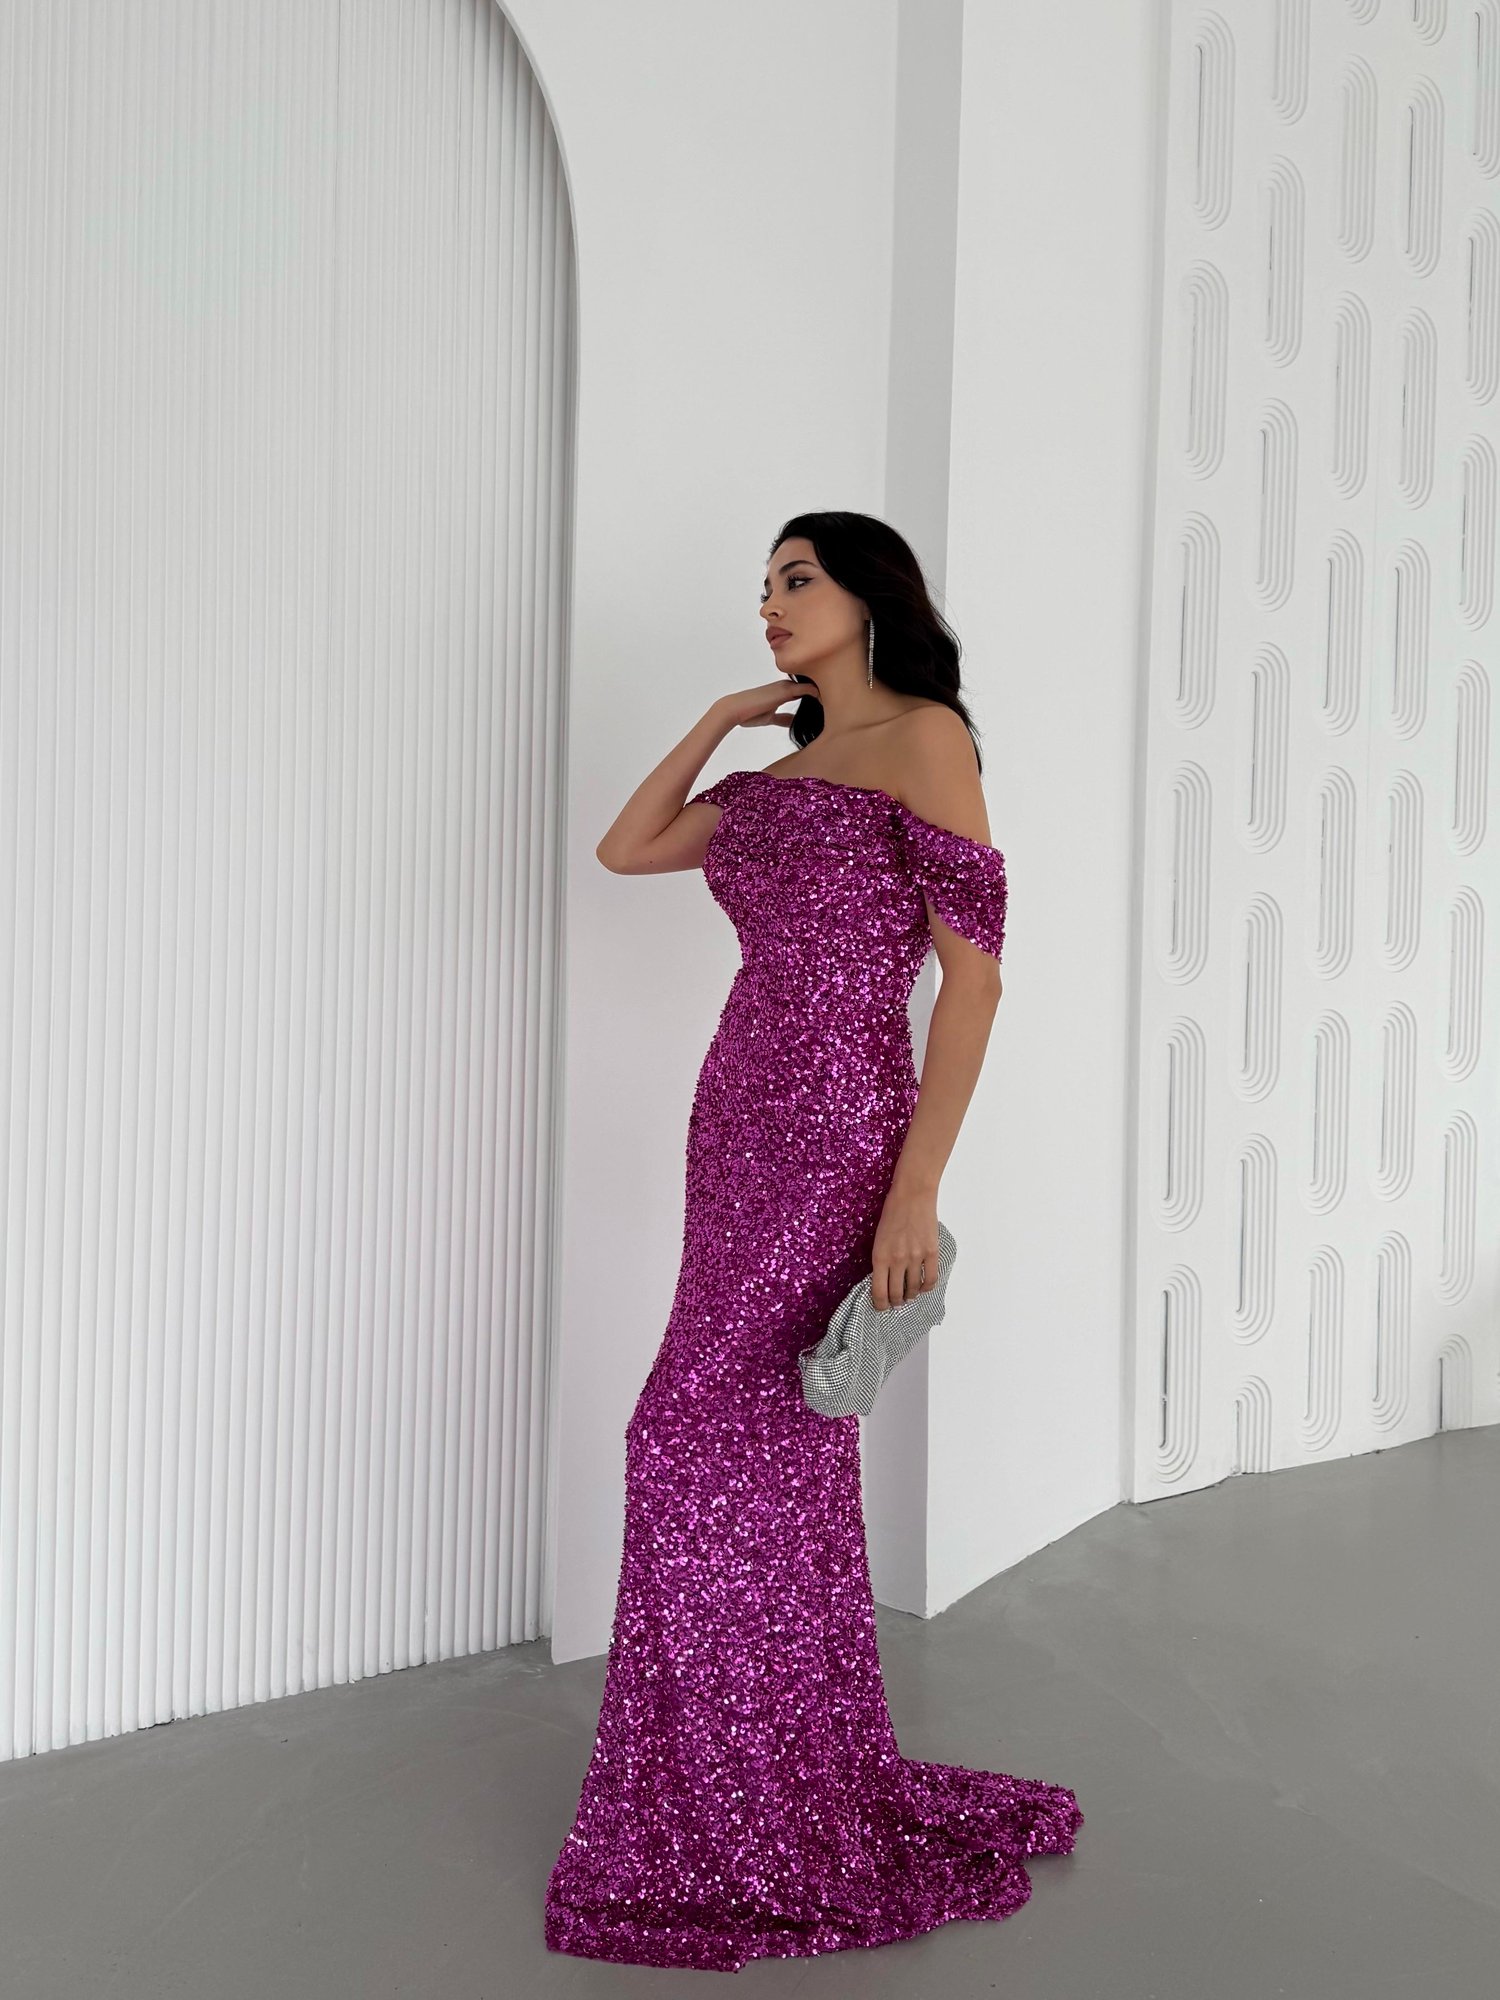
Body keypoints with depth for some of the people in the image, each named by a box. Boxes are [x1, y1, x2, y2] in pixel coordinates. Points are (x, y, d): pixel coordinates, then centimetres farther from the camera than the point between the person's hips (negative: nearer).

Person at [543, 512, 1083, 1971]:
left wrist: (917, 1188, -19)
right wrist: (723, 718, 19)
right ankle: (821, 1793, 27)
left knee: (701, 1442, -8)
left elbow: (974, 973, -12)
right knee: (779, 1464, 12)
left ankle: (741, 1837, 9)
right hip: (742, 1124, 8)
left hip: (838, 1134, -8)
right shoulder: (776, 776, 17)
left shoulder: (924, 736, -5)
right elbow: (624, 849, 26)